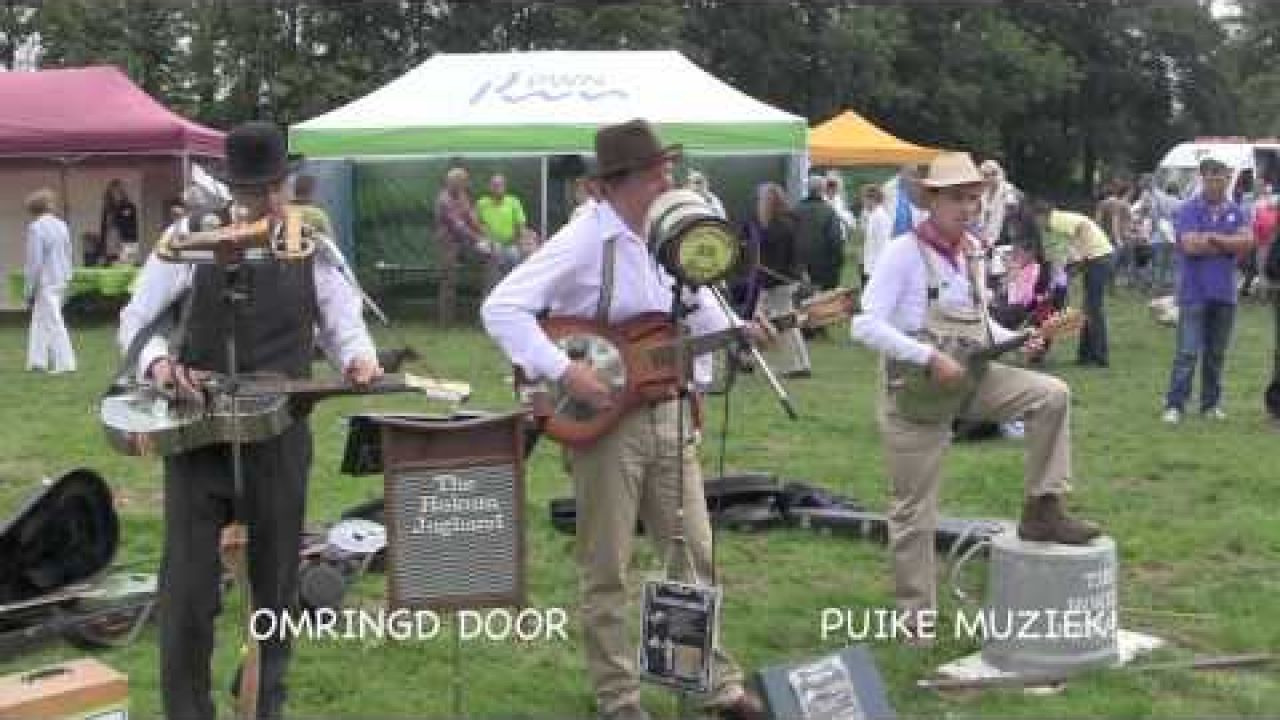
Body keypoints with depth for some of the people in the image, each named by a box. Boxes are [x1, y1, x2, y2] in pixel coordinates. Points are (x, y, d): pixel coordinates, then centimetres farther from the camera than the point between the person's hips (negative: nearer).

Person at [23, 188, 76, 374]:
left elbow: (34, 262, -15)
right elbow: (68, 256, 13)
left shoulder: (36, 228, -14)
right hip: (61, 281, 8)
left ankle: (65, 362, -5)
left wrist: (28, 289, -8)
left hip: (45, 282, -8)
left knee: (53, 322, -4)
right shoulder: (62, 226, 8)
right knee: (40, 322, 18)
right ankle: (37, 361, 23)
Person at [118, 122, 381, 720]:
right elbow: (136, 321, 3)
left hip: (279, 438, 2)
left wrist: (358, 357, -12)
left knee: (276, 582, 10)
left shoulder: (313, 249, 1)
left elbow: (344, 326, 11)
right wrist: (158, 361, -17)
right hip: (198, 432, -1)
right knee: (188, 585, -1)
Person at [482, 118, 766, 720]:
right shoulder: (583, 241, -16)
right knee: (606, 569, 5)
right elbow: (501, 307, -23)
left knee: (696, 555, 11)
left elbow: (699, 305, 22)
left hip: (665, 412, 7)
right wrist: (562, 370, -29)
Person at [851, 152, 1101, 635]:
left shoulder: (973, 253, 5)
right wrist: (930, 358, -28)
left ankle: (1042, 510, -2)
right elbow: (866, 326, -23)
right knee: (915, 511, 2)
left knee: (1051, 395, -11)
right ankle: (916, 620, 15)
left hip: (967, 376, 6)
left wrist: (1013, 340, 0)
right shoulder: (904, 252, -16)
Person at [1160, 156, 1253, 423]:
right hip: (1195, 292, -4)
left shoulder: (1236, 211, 9)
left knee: (1216, 353, 10)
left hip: (1224, 292, 4)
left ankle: (1211, 404, 18)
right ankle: (1174, 405, -6)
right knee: (1188, 352, -8)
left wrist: (1213, 237, -14)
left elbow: (1247, 241, -5)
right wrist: (1229, 245, -7)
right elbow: (1190, 245, -16)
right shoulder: (1189, 210, -3)